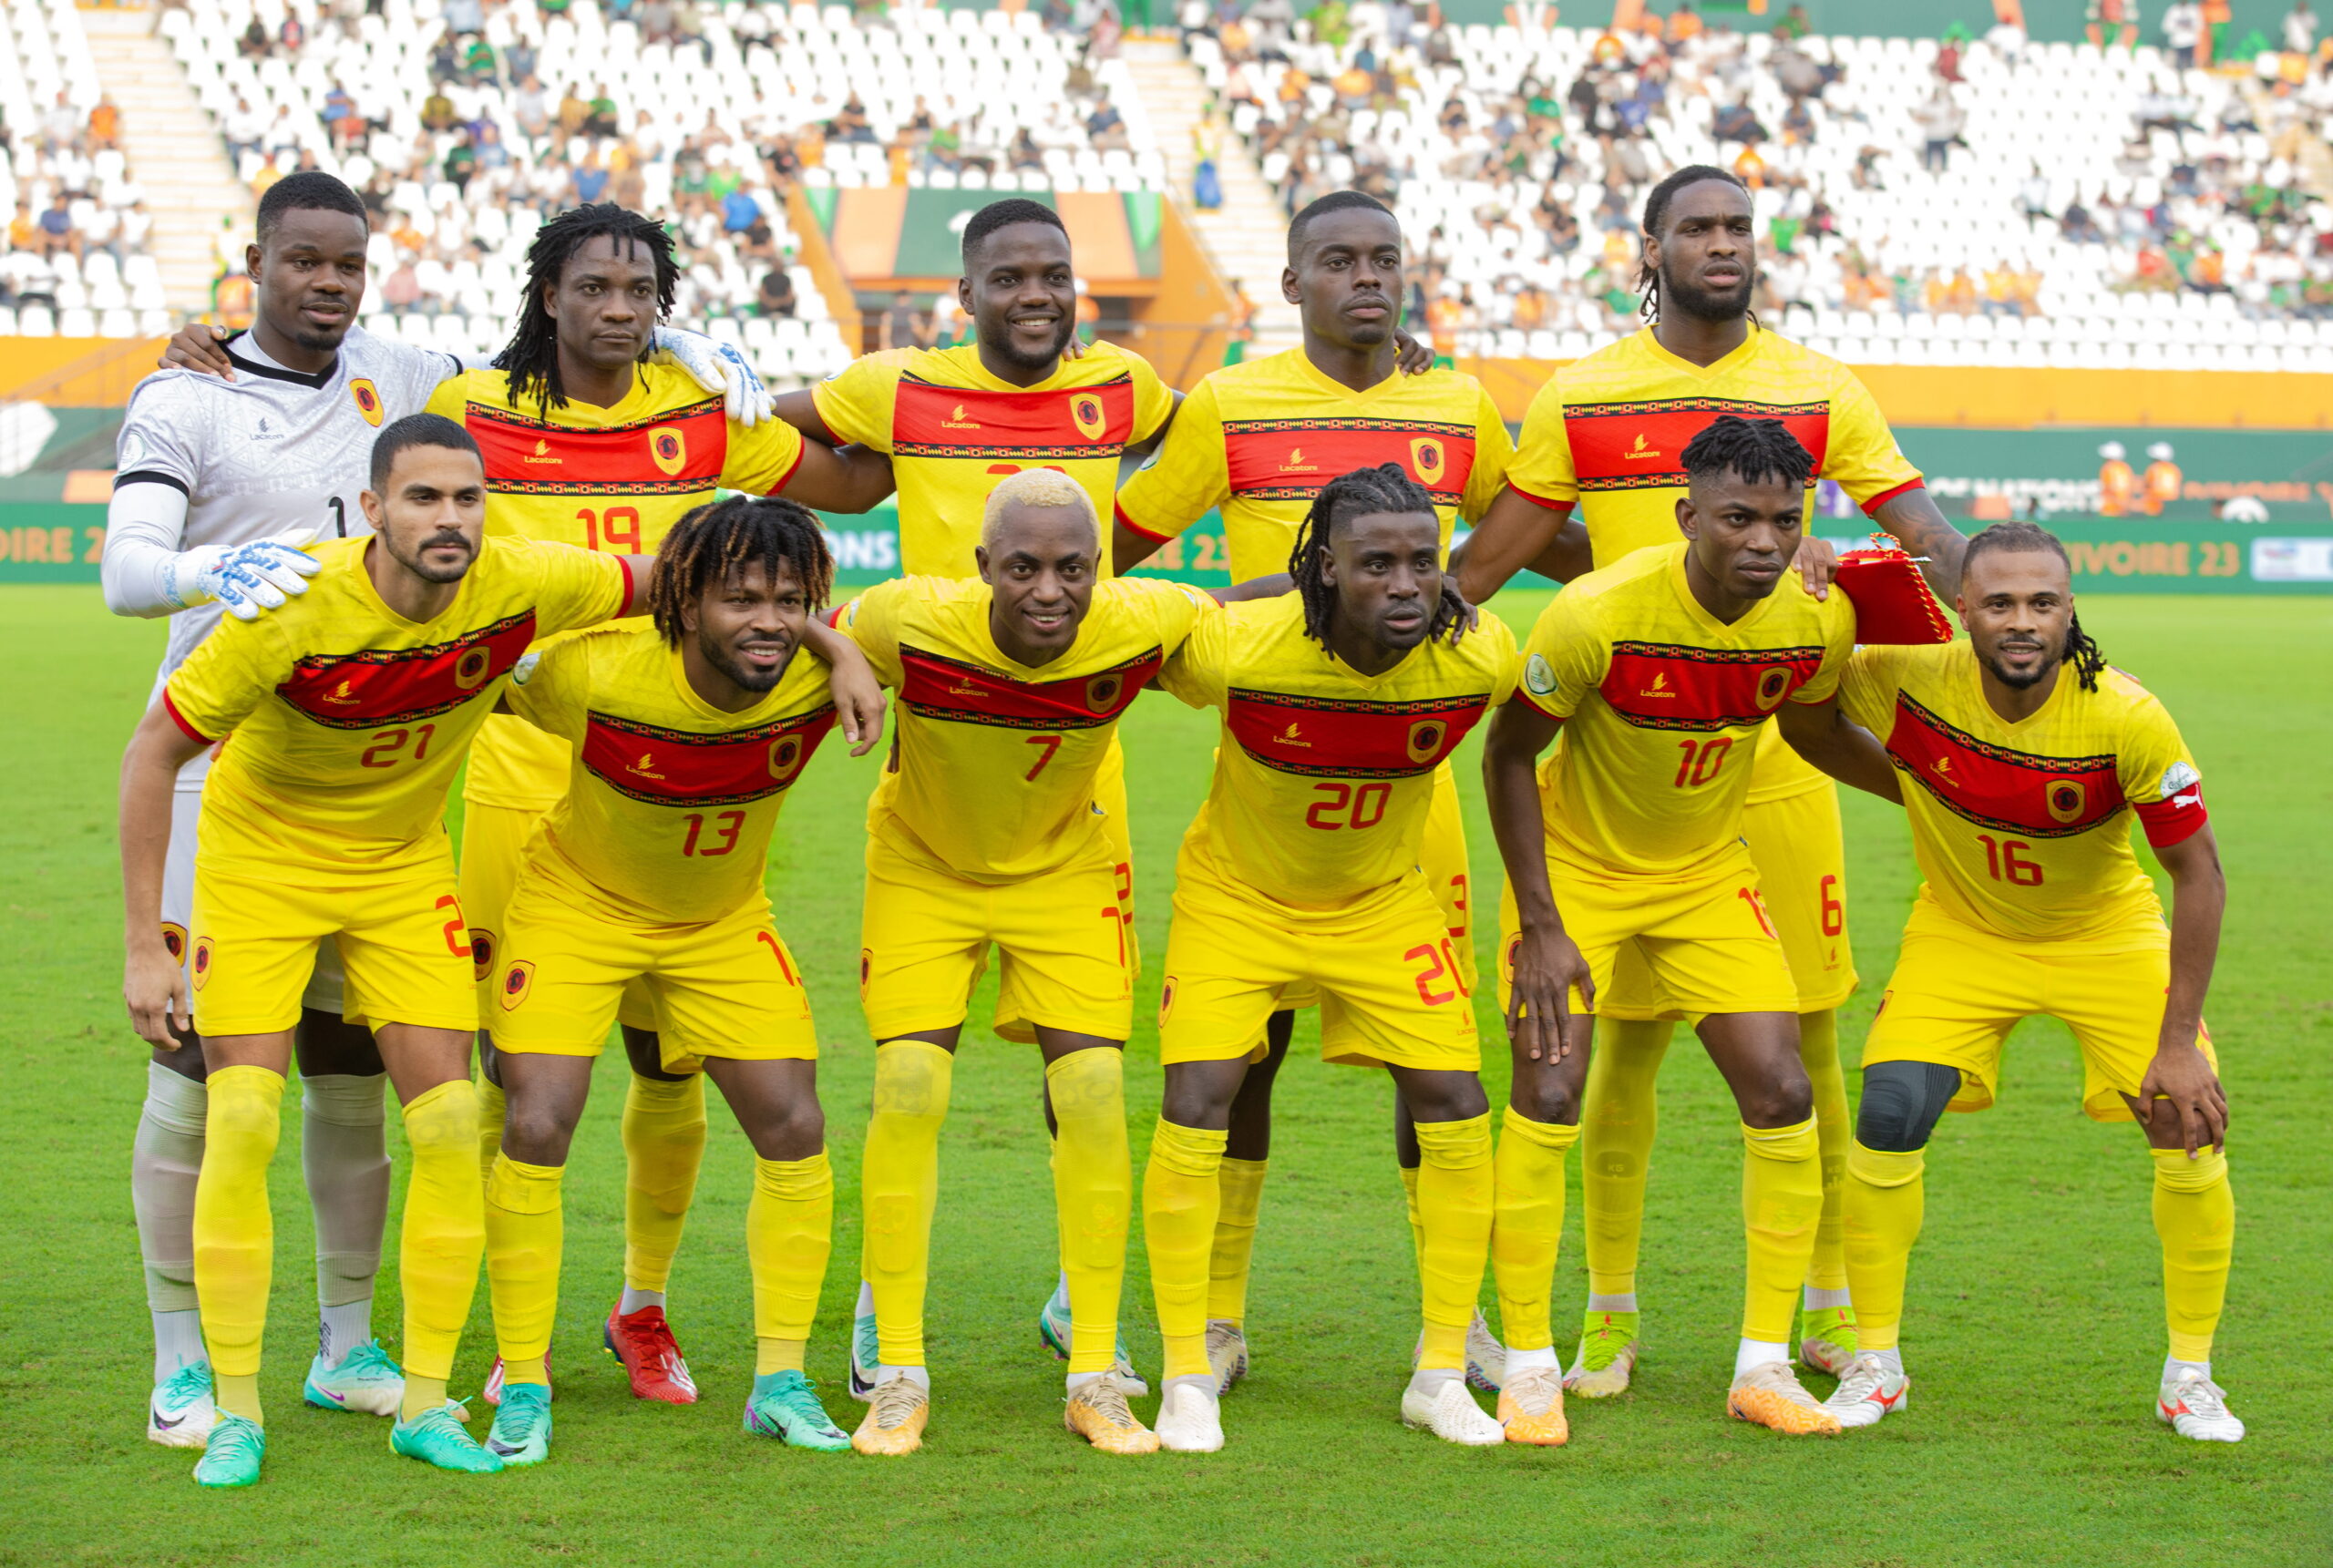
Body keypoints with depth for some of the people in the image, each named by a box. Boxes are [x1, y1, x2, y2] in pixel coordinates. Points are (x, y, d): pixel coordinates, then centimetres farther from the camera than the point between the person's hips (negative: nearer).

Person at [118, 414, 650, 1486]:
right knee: (241, 1123, -13)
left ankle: (426, 1402, 7)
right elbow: (154, 749, -19)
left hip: (405, 865, 3)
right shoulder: (294, 611, -30)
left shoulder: (519, 585, -21)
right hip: (260, 861, -3)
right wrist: (144, 945, -20)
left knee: (448, 1126, -6)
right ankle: (235, 1414, -1)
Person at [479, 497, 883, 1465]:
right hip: (577, 903, -3)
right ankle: (523, 1389, 2)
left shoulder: (814, 682, -26)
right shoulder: (596, 674, -32)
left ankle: (781, 1380, 10)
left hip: (723, 922, 3)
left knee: (794, 1131, -5)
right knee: (536, 1130, -13)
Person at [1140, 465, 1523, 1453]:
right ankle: (1188, 1379, 3)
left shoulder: (1479, 658, -23)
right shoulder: (1237, 648, -31)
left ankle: (1442, 1374, 10)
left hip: (1384, 900, 2)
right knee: (1196, 1111, -13)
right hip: (1236, 894, -2)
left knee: (1455, 1110, -5)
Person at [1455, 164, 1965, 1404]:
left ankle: (1832, 1305, 18)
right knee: (1624, 1039, 2)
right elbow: (1487, 562, 8)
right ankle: (1610, 1314, 14)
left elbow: (1927, 536, -1)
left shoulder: (1816, 391, 4)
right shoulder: (1579, 398, 3)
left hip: (1779, 755, 1)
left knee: (1807, 1042, 4)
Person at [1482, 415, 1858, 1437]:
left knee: (1781, 1094, -6)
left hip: (1708, 870, 4)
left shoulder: (1818, 624, -16)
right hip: (1575, 864, -4)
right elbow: (1507, 753, -15)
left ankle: (1763, 1365, 5)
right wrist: (1539, 926, -16)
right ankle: (1527, 1365, 3)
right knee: (1551, 1096, -12)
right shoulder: (1597, 614, -28)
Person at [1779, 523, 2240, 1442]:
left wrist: (2179, 1041, -20)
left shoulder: (2128, 720, -29)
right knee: (1890, 1116, -15)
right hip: (1962, 933, 1)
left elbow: (2198, 875, -20)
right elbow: (1807, 720, -2)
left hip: (2108, 935, -1)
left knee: (2191, 1125, -12)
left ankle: (2189, 1377, 9)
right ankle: (1876, 1367, 5)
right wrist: (1922, 794, -11)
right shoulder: (1909, 680, -25)